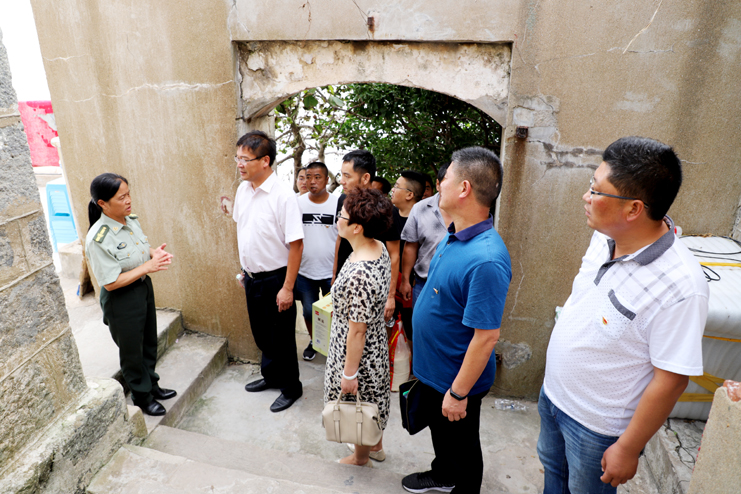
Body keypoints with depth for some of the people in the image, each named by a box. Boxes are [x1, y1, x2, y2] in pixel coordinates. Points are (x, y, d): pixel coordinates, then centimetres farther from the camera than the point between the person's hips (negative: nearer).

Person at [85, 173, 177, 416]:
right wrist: (148, 267, -25)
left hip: (144, 288, 7)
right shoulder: (98, 239, -27)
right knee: (132, 351, 14)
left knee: (149, 343, 24)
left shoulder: (131, 220, -4)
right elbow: (111, 282, -25)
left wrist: (154, 253, -9)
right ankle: (142, 397, 35)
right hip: (121, 299, -7)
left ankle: (152, 386, 45)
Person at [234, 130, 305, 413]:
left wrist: (287, 288, -21)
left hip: (275, 279, -7)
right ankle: (271, 376, 45)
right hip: (251, 277, 7)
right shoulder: (242, 190, 1)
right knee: (261, 334, 23)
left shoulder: (283, 196, -22)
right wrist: (243, 267, 15)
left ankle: (291, 387, 30)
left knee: (281, 337, 8)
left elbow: (296, 245, -22)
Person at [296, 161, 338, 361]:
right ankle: (313, 341, 40)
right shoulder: (299, 203, -3)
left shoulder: (338, 203, -8)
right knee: (309, 311, 16)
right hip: (304, 271, 2)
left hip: (331, 271, -2)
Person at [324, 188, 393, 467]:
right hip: (377, 344, 9)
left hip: (358, 351, -8)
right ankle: (376, 446, 53)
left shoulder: (359, 275, -36)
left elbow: (357, 331, -27)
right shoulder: (380, 248, -9)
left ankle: (360, 457, 45)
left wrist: (349, 374, -16)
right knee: (371, 399, 29)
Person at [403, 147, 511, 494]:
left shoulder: (486, 259, -34)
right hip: (432, 367, 9)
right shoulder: (453, 237, -2)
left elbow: (486, 335, -30)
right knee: (439, 431, 31)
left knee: (461, 446, 17)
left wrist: (459, 393, -22)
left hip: (457, 379, -9)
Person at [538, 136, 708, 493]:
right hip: (553, 393, 6)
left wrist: (628, 449, -16)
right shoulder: (604, 237, -11)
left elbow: (670, 381, -25)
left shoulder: (681, 286, -33)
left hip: (596, 424, -6)